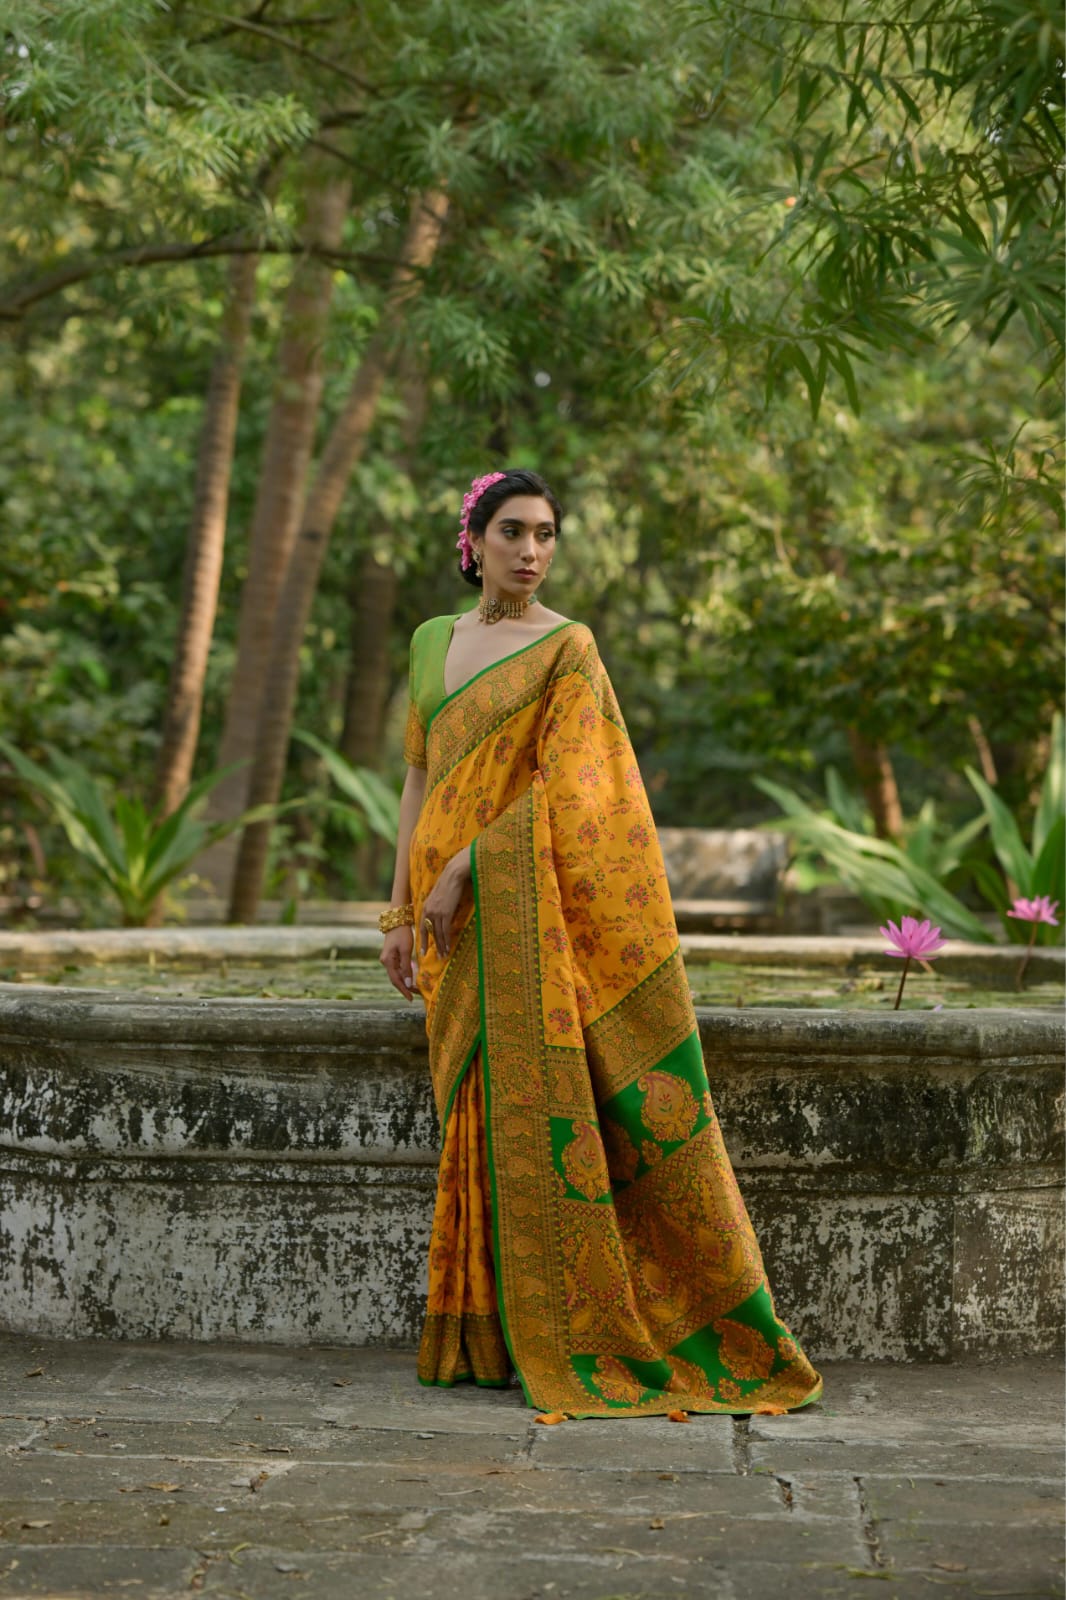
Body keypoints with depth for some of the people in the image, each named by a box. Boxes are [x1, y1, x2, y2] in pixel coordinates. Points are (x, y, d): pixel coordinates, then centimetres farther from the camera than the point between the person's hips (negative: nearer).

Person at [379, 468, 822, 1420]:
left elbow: (566, 788, -13)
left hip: (529, 914, -5)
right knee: (480, 1118, 7)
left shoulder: (567, 649, -4)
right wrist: (401, 908, 12)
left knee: (541, 1113, -7)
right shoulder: (433, 642, 15)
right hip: (457, 925, 5)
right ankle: (485, 1336, 13)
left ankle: (574, 1337, 0)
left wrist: (462, 868, -16)